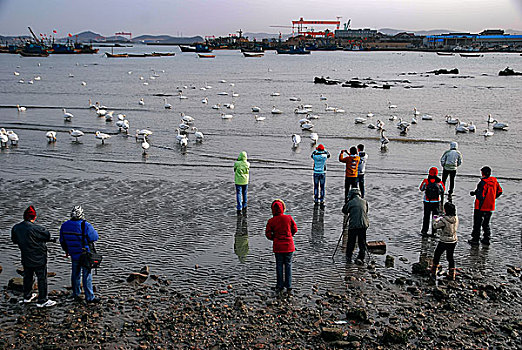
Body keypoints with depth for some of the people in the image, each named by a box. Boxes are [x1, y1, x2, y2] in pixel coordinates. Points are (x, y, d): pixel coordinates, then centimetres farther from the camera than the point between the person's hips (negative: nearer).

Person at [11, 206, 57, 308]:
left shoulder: (15, 228, -3)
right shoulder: (35, 228, -25)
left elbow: (14, 240, 12)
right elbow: (47, 236, -14)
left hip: (25, 258, 7)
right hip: (39, 259, -7)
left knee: (27, 277, 23)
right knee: (42, 278, 3)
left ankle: (27, 296, 37)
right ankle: (42, 301, 7)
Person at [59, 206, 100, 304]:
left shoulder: (64, 225, -3)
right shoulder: (86, 226, -21)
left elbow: (62, 241, 9)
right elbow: (95, 237, -10)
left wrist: (66, 250, 25)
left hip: (73, 255, 5)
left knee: (75, 274, 20)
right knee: (87, 276, 3)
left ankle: (76, 294, 33)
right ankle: (89, 297, 9)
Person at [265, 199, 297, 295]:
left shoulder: (271, 221, -8)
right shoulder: (289, 218, -7)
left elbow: (268, 234, -4)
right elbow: (295, 229, 3)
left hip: (278, 247, 0)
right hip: (289, 246, 0)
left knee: (279, 265, 13)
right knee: (288, 265, 9)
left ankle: (280, 286, 19)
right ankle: (289, 287, 10)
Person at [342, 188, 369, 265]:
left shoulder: (350, 202, 0)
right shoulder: (364, 202, 9)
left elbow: (344, 210, 16)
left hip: (353, 225, -2)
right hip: (363, 225, 2)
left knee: (351, 242, 11)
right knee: (362, 244, 8)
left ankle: (348, 258, 15)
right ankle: (360, 258, -4)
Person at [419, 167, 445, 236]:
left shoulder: (425, 181, -14)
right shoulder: (439, 182, -11)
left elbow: (421, 189, 1)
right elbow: (442, 192, 2)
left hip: (427, 202, 0)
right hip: (436, 202, 0)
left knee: (426, 217, 14)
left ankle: (424, 231, 17)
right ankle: (434, 232, 15)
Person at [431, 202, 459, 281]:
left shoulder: (444, 219, -24)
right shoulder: (456, 218, -4)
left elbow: (435, 226, -14)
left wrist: (436, 220, 7)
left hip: (444, 242, -5)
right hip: (453, 241, 5)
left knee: (437, 256, 14)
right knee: (450, 257, 19)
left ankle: (433, 273, 20)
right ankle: (451, 275, 24)